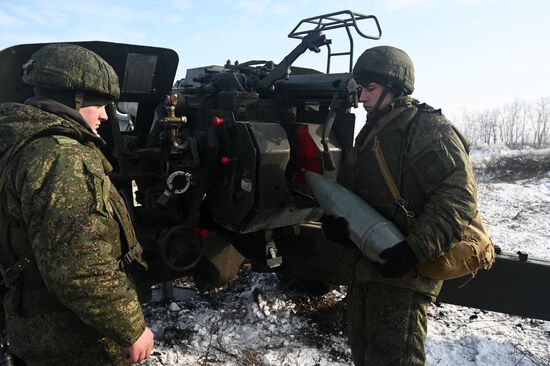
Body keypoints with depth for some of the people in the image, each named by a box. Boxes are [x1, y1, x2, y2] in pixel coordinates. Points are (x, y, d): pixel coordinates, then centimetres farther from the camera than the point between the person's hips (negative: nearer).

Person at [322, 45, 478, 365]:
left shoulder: (429, 128, -10)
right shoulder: (370, 135, 16)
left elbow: (459, 196, -20)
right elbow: (348, 190, 19)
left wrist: (416, 250, -27)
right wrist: (335, 221, -2)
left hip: (404, 271, -9)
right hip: (366, 265, 9)